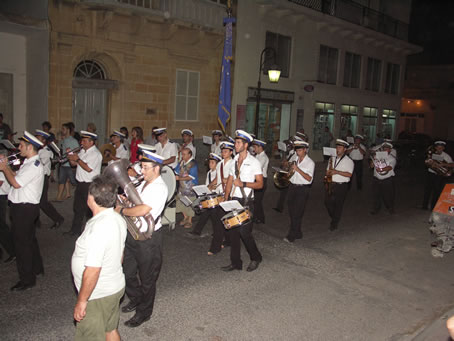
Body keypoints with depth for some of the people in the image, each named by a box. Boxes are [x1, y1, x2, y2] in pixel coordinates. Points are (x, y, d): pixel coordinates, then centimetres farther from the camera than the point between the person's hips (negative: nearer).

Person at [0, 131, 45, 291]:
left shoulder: (34, 165, -21)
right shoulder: (29, 163, 12)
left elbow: (16, 183, -27)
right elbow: (17, 177, 13)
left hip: (24, 209, -10)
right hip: (23, 207, 10)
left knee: (22, 243, -1)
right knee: (29, 239, 22)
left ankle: (27, 279, 10)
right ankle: (37, 268, 39)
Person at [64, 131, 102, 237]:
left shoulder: (96, 154, -14)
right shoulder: (82, 151, 12)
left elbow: (88, 168, -25)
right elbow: (73, 163, 18)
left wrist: (77, 159, -18)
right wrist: (71, 157, -1)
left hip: (90, 185, -8)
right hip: (80, 184, 8)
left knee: (90, 209, 0)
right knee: (77, 208, 14)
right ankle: (75, 230, 25)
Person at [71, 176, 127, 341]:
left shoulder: (98, 228, -31)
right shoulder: (118, 219, -2)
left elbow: (92, 271, -28)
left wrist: (81, 301, -17)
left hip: (98, 296, -8)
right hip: (115, 287, 8)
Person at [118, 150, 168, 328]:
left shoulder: (159, 188, -21)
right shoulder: (144, 183, 8)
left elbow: (143, 209, -31)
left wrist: (122, 210, -17)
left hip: (148, 238, -8)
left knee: (147, 277, 10)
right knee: (127, 270, 21)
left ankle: (143, 312, 29)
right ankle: (135, 299, 47)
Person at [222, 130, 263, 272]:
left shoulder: (254, 162, -6)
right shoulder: (234, 161, 12)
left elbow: (260, 184, -8)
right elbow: (230, 180, 14)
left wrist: (243, 184, -20)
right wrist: (225, 198, 6)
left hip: (246, 202, -6)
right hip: (234, 201, 6)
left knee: (244, 231, -7)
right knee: (232, 231, 6)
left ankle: (255, 258, 19)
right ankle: (235, 263, 19)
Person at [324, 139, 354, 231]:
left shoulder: (349, 161, -3)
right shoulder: (332, 158, 14)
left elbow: (349, 174, -13)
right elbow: (328, 171, 19)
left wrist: (336, 172, -18)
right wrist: (329, 173, -4)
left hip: (341, 186, -5)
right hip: (330, 184, 5)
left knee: (338, 205, 1)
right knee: (328, 202, 3)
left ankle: (334, 224, 12)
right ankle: (334, 218, 26)